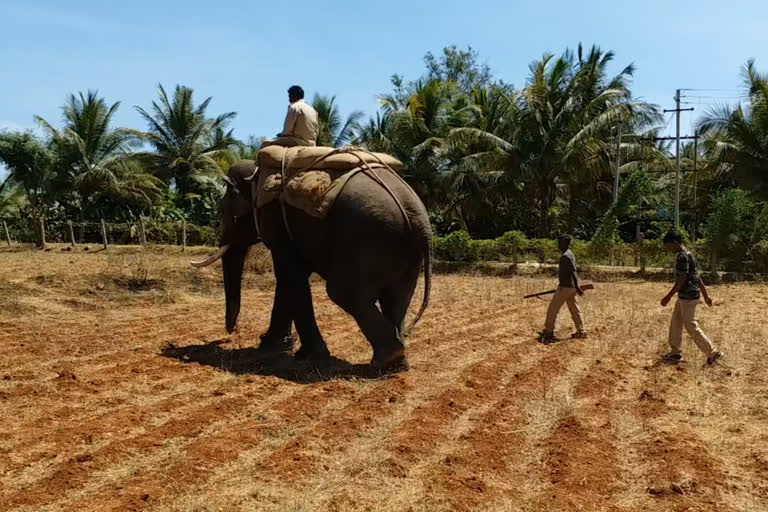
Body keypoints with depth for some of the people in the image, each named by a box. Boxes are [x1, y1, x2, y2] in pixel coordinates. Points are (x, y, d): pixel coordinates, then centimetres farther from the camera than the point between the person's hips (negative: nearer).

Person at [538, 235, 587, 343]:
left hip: (565, 286, -10)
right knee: (575, 309, 11)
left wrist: (577, 287, -25)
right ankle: (581, 332, 12)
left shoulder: (565, 256, -17)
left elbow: (573, 271, -23)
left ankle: (548, 332, 2)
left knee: (553, 308, -2)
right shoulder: (569, 254, 14)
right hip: (572, 287, 10)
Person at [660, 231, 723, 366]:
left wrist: (668, 297, -21)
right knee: (675, 323, 14)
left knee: (691, 326, -4)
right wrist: (705, 295, 21)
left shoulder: (682, 256, -18)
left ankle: (713, 353, 3)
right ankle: (675, 353, 21)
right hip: (685, 296, 10)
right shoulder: (687, 254, 14)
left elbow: (681, 280, -23)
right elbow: (697, 277, 17)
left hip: (688, 296, -10)